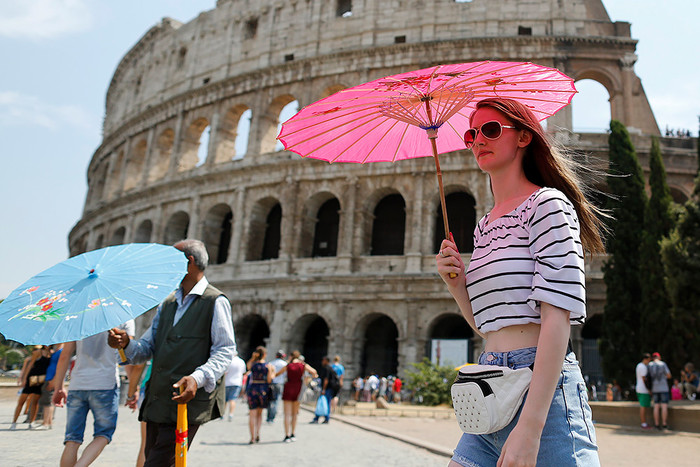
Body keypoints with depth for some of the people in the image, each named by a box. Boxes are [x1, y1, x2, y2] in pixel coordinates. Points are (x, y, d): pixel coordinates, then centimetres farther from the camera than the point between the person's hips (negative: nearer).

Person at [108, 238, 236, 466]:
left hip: (189, 399, -7)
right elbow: (146, 348, 18)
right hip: (157, 401, 7)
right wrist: (126, 343, -4)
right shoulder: (167, 303, 19)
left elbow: (225, 350, -10)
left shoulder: (216, 301, -4)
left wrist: (198, 378, -25)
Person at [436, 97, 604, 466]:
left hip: (542, 391, -7)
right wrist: (456, 285, -1)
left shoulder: (547, 204, -7)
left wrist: (530, 426, -22)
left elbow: (558, 317, -16)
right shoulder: (483, 226, 15)